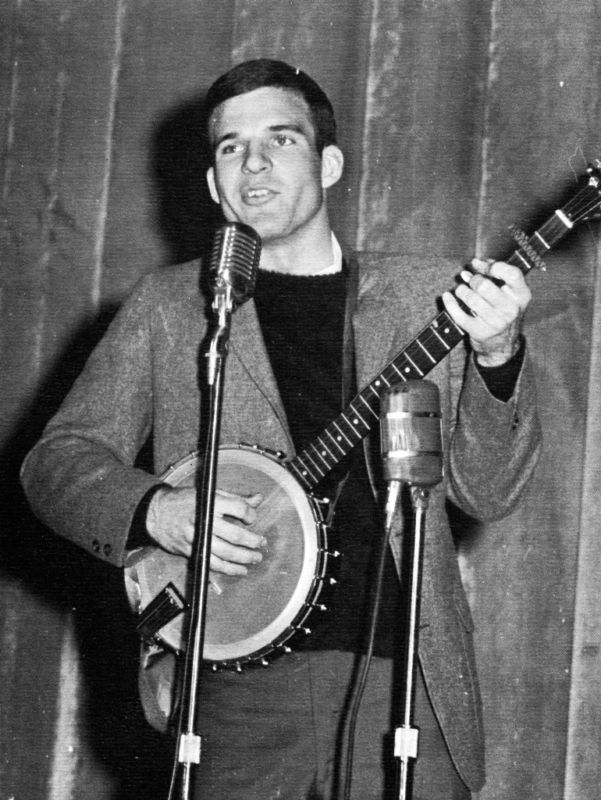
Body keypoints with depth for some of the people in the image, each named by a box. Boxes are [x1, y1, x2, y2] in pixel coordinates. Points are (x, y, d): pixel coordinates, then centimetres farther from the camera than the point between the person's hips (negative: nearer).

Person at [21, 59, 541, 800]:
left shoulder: (425, 295, 11)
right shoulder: (166, 306, 10)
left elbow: (487, 490, 6)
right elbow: (56, 459, 9)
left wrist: (496, 356, -11)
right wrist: (153, 510, -11)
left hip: (403, 671, 1)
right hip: (241, 677, 0)